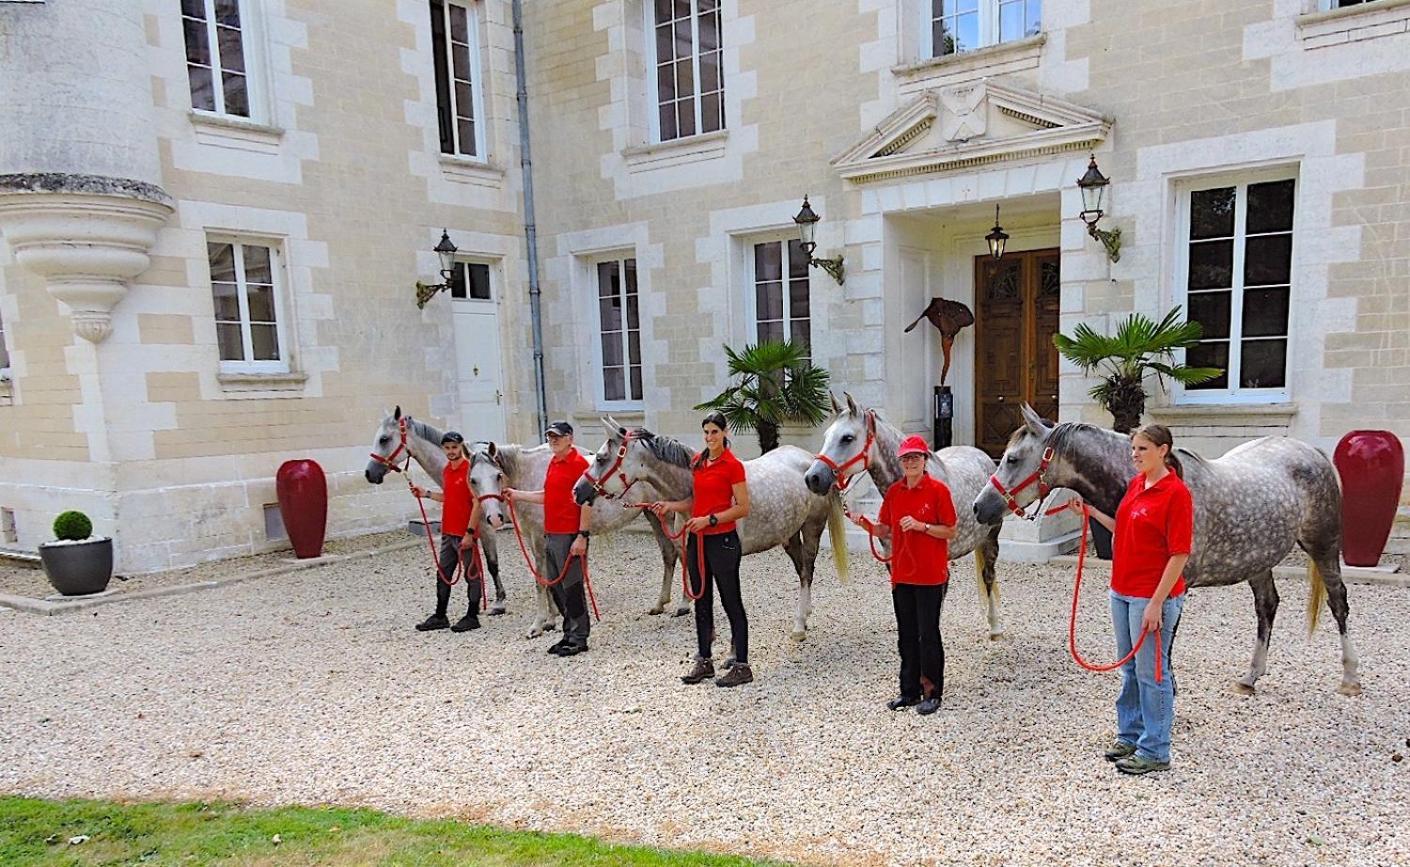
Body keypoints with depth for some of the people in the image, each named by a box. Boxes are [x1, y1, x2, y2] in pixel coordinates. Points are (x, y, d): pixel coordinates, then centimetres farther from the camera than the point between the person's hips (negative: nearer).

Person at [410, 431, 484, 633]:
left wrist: (470, 533, -20)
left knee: (471, 574, 3)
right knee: (443, 574, 14)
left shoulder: (469, 470, -14)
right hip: (448, 533, 9)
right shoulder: (446, 471, 11)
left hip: (465, 534, -9)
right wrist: (426, 493, 12)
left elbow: (477, 504, -18)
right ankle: (440, 616, 24)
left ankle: (472, 617, 13)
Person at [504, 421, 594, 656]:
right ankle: (570, 634, 24)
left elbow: (587, 502, -17)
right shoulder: (553, 463, 16)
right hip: (550, 535, 9)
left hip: (570, 536, -9)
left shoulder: (579, 463, -12)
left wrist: (582, 536, -21)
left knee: (572, 588, -2)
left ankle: (579, 639, 7)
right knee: (556, 588, 14)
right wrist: (518, 495, 21)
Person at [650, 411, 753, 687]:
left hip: (722, 540, -7)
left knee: (731, 603, 0)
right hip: (697, 540, 8)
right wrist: (671, 505, 3)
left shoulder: (732, 465, -11)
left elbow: (743, 509, -13)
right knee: (701, 601, 14)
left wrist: (710, 519, -20)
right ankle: (704, 662, 25)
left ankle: (742, 667, 8)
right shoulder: (697, 462, 10)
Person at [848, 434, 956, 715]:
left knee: (928, 634, 2)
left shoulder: (938, 489, -8)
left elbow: (950, 532, -8)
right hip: (901, 574, 5)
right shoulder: (894, 491, 7)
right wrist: (866, 524, -7)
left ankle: (933, 692, 16)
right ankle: (910, 690, 24)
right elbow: (886, 531, 11)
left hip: (931, 576, -5)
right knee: (906, 636, 13)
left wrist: (921, 526, -21)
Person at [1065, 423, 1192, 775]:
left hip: (1152, 597, -8)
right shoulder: (1135, 484, 8)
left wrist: (1156, 603, -20)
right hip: (1122, 591, 8)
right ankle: (1130, 736, 32)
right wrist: (1091, 511, 9)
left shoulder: (1176, 493, -16)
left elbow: (1179, 554, -18)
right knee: (1129, 668, 18)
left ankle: (1155, 751, 15)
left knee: (1151, 672, 2)